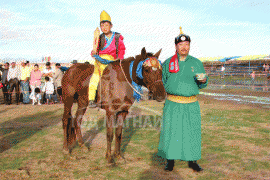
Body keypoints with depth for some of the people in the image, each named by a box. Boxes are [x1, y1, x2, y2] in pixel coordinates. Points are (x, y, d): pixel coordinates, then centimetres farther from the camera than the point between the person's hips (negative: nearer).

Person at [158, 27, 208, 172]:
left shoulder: (196, 63, 8)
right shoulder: (168, 63, 7)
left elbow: (202, 85, 10)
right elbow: (162, 80, 17)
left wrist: (203, 81, -11)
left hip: (191, 105, 1)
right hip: (172, 104, -1)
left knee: (192, 132, 5)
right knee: (171, 131, 2)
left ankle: (192, 160, 19)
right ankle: (170, 160, 17)